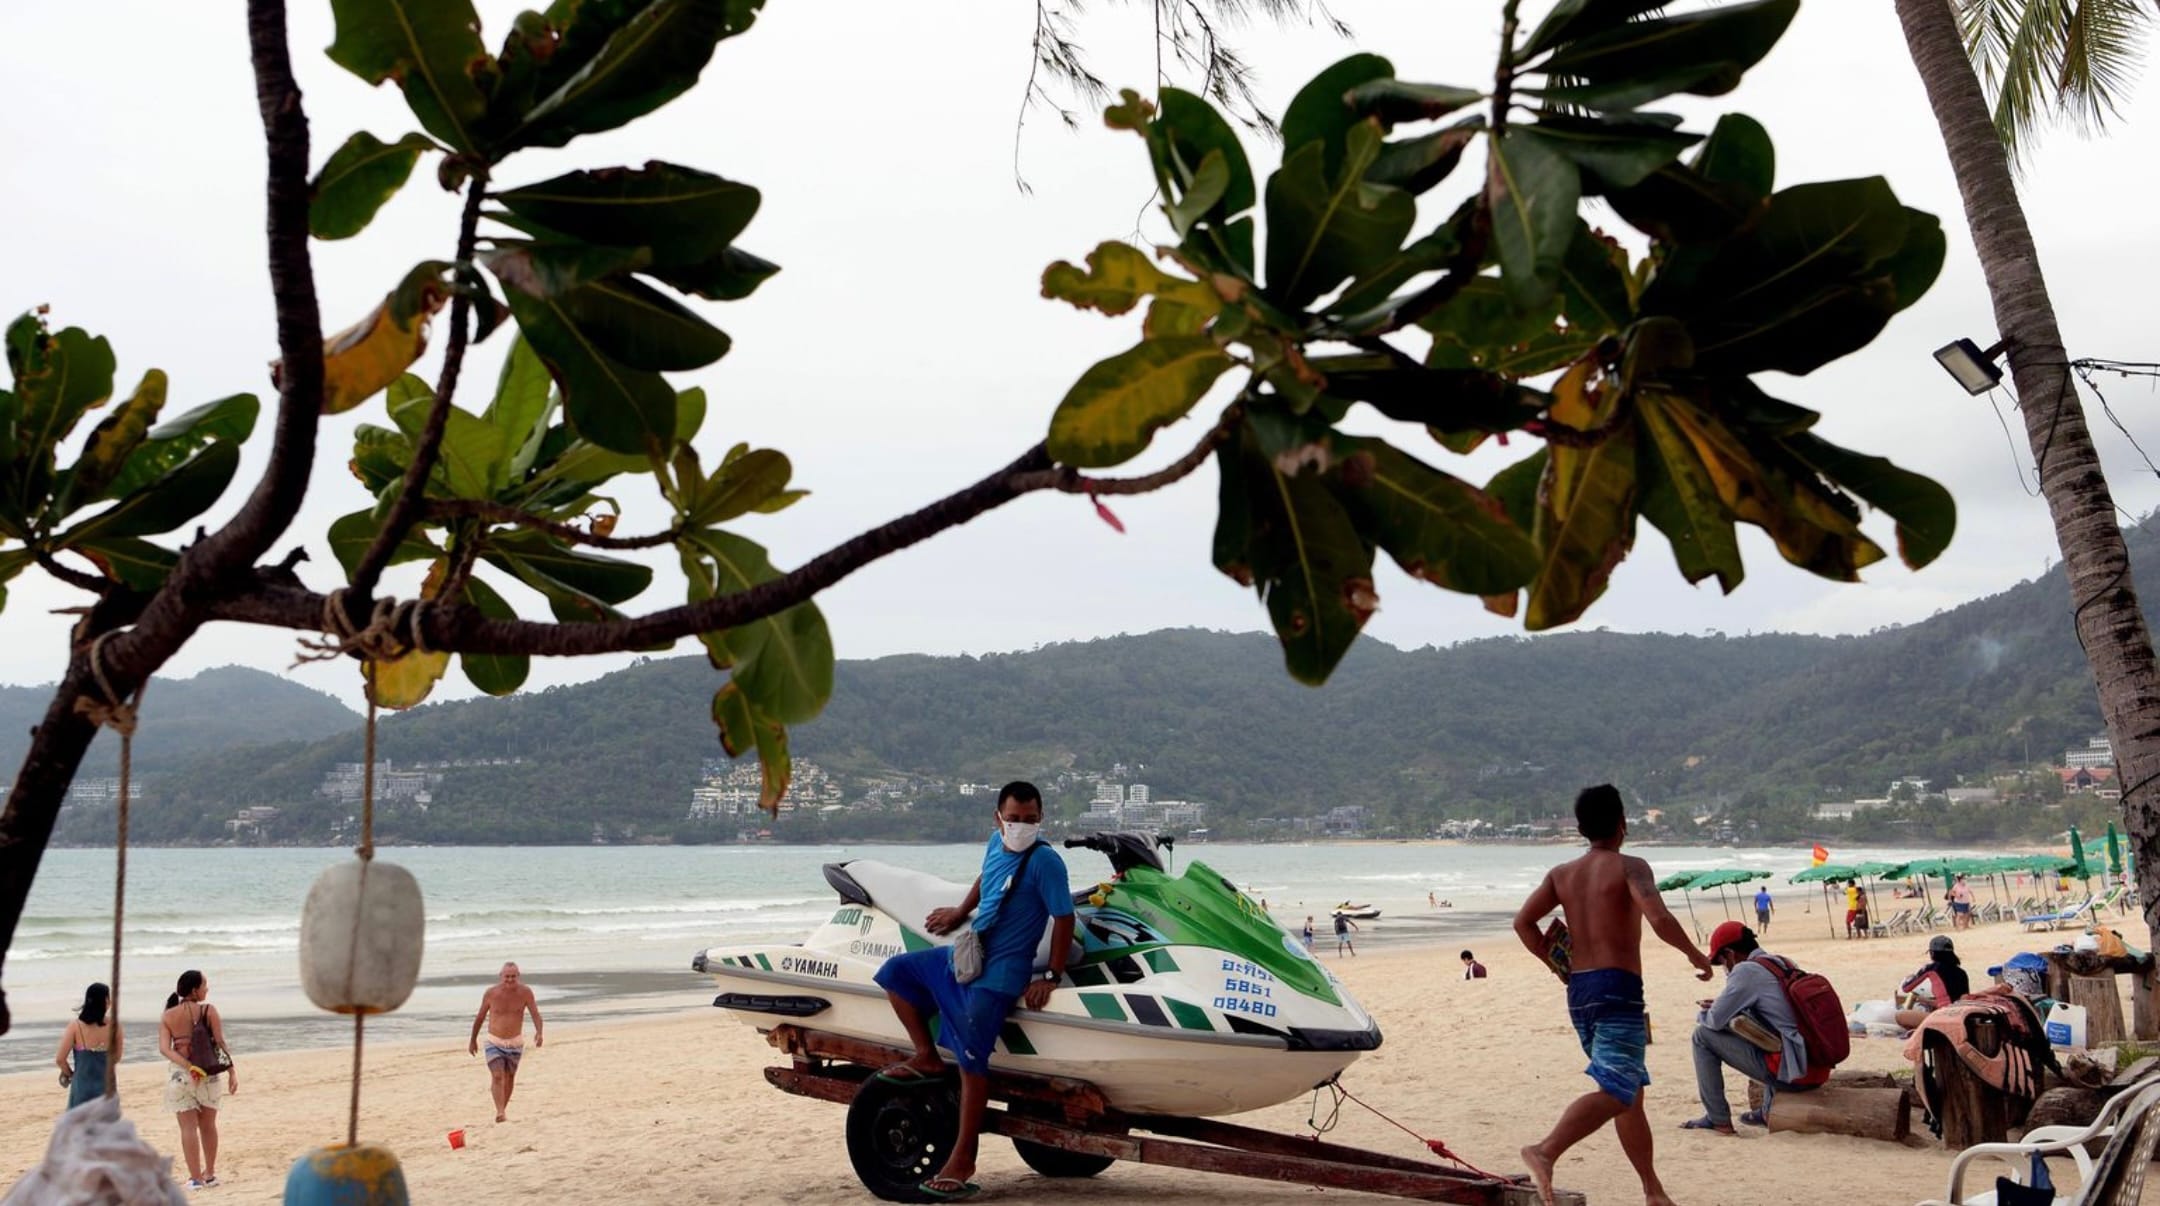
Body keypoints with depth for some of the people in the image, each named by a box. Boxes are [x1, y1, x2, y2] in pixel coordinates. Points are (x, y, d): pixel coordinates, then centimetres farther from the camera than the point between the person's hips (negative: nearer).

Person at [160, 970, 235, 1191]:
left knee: (188, 1127, 4)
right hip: (207, 1074, -1)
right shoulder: (208, 1010, -4)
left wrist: (188, 1066, -14)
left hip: (180, 1074, 1)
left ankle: (196, 1178, 2)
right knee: (208, 1126, 14)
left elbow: (164, 1048, -10)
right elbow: (220, 1043, -6)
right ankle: (210, 1175, 21)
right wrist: (232, 1071, -2)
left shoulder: (168, 1016, 2)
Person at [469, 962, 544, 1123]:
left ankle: (503, 1109, 34)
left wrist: (539, 1032, -35)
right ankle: (500, 1112, -22)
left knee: (509, 1078, 15)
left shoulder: (525, 992, -13)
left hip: (515, 1043, 2)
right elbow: (480, 1017, 0)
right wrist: (473, 1040, 8)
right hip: (494, 1043, -2)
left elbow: (535, 1014, -16)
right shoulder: (491, 993, -14)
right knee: (497, 1077, -18)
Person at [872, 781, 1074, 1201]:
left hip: (997, 973, -9)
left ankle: (962, 1160, -5)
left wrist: (1050, 977, -17)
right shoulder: (996, 844, 4)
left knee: (971, 1062, -13)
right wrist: (960, 912, 24)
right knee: (894, 972, 15)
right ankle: (927, 1058, 19)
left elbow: (1064, 918, -16)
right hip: (964, 954, 9)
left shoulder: (1045, 861, -18)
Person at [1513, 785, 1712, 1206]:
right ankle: (1545, 1152, -33)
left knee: (1632, 1089, 19)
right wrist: (1695, 954, -3)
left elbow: (1523, 922, 3)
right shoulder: (1629, 867, -5)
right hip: (1618, 989, -7)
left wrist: (1556, 965, 12)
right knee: (1616, 1091, -13)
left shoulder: (1561, 874, 11)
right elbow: (1659, 920, -19)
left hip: (1579, 991, 7)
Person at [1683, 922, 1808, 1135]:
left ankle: (1718, 1120, 5)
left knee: (1703, 1035, 0)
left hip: (1785, 1068, -8)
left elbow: (1715, 1020, -11)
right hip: (1814, 1065, 8)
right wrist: (1720, 1006, 21)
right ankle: (1771, 1111, 30)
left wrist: (1702, 1014, 12)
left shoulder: (1746, 971, -11)